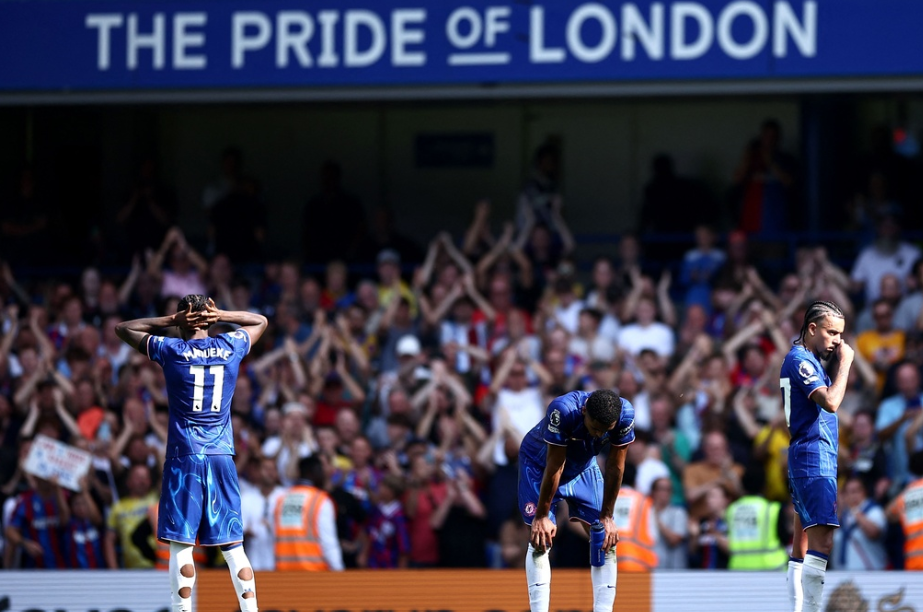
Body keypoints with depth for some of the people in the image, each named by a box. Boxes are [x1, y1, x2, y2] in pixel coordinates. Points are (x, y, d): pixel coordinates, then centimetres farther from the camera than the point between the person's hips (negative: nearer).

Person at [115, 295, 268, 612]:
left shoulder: (172, 350, -3)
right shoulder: (230, 347, 4)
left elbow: (122, 328, 11)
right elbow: (260, 321, 25)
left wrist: (171, 320, 3)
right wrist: (221, 316, 8)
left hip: (184, 457, -3)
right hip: (222, 458, 3)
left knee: (181, 544, -3)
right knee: (233, 545, 4)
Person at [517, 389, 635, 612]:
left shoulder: (625, 415, -29)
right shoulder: (562, 411, -40)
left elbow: (615, 467, -17)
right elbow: (554, 467, -31)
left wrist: (607, 516, -11)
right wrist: (541, 516, -22)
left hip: (583, 464, 4)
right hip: (539, 462, -4)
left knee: (606, 539, -5)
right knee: (540, 540, -15)